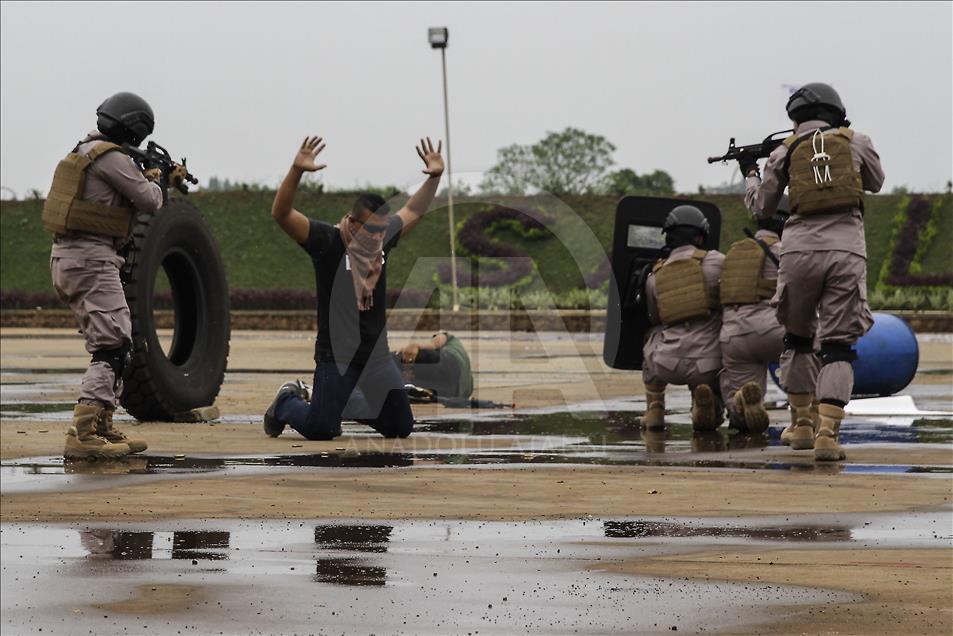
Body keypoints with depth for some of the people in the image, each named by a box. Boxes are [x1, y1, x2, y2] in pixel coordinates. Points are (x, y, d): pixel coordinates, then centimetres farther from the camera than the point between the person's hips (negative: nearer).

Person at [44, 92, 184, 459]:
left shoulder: (84, 152, 18)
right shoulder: (112, 158, -13)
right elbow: (149, 201, -7)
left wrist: (167, 182, 33)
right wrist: (154, 181, 15)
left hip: (66, 258, 10)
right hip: (92, 260, -10)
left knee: (114, 343, 18)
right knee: (112, 348, -13)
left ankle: (103, 428, 20)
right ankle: (82, 436, -23)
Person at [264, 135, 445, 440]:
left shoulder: (384, 237, 5)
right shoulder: (327, 240, -12)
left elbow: (413, 211, 22)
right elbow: (281, 213, -23)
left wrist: (435, 177, 14)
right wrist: (297, 171, -34)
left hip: (376, 352, 6)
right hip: (336, 353, -6)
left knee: (401, 427, 10)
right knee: (319, 429, -13)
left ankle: (345, 403, 34)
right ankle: (287, 403, 22)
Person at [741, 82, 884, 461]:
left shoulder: (784, 153, 9)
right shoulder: (856, 143, 9)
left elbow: (761, 208, 20)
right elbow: (875, 182, 28)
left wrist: (750, 173, 38)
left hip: (800, 250, 1)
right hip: (846, 252, -1)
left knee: (797, 338, 22)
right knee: (837, 347, 0)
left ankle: (802, 425, 24)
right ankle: (828, 433, -16)